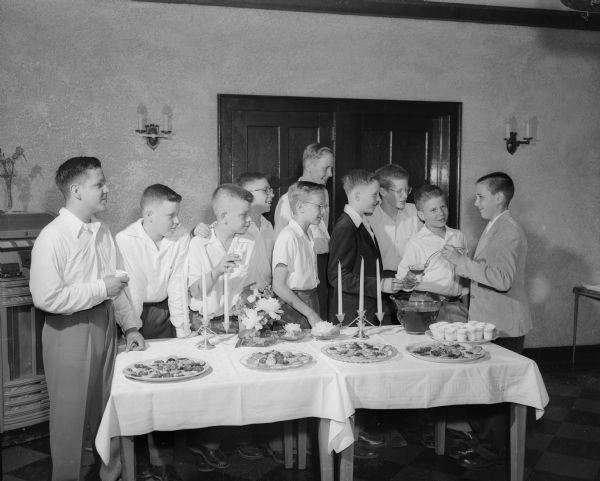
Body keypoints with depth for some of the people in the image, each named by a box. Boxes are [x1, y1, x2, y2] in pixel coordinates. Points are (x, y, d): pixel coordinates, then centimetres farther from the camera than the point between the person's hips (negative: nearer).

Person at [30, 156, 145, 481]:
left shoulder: (102, 232, 6)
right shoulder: (53, 237, -17)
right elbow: (46, 298, -23)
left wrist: (130, 326, 10)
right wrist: (100, 289, -20)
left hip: (104, 326, 7)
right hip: (70, 333, -7)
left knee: (106, 406, 19)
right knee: (71, 414, 8)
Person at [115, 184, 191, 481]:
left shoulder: (182, 237, -9)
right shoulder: (125, 240, -18)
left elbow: (177, 283, -8)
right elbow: (131, 288, -20)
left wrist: (182, 327, -12)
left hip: (164, 311, 3)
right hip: (134, 311, -3)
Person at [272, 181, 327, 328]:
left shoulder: (308, 234, 10)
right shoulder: (288, 237, -16)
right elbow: (278, 286, -19)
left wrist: (314, 313, 4)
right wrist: (310, 313, -19)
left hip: (310, 304, 7)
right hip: (293, 309, -7)